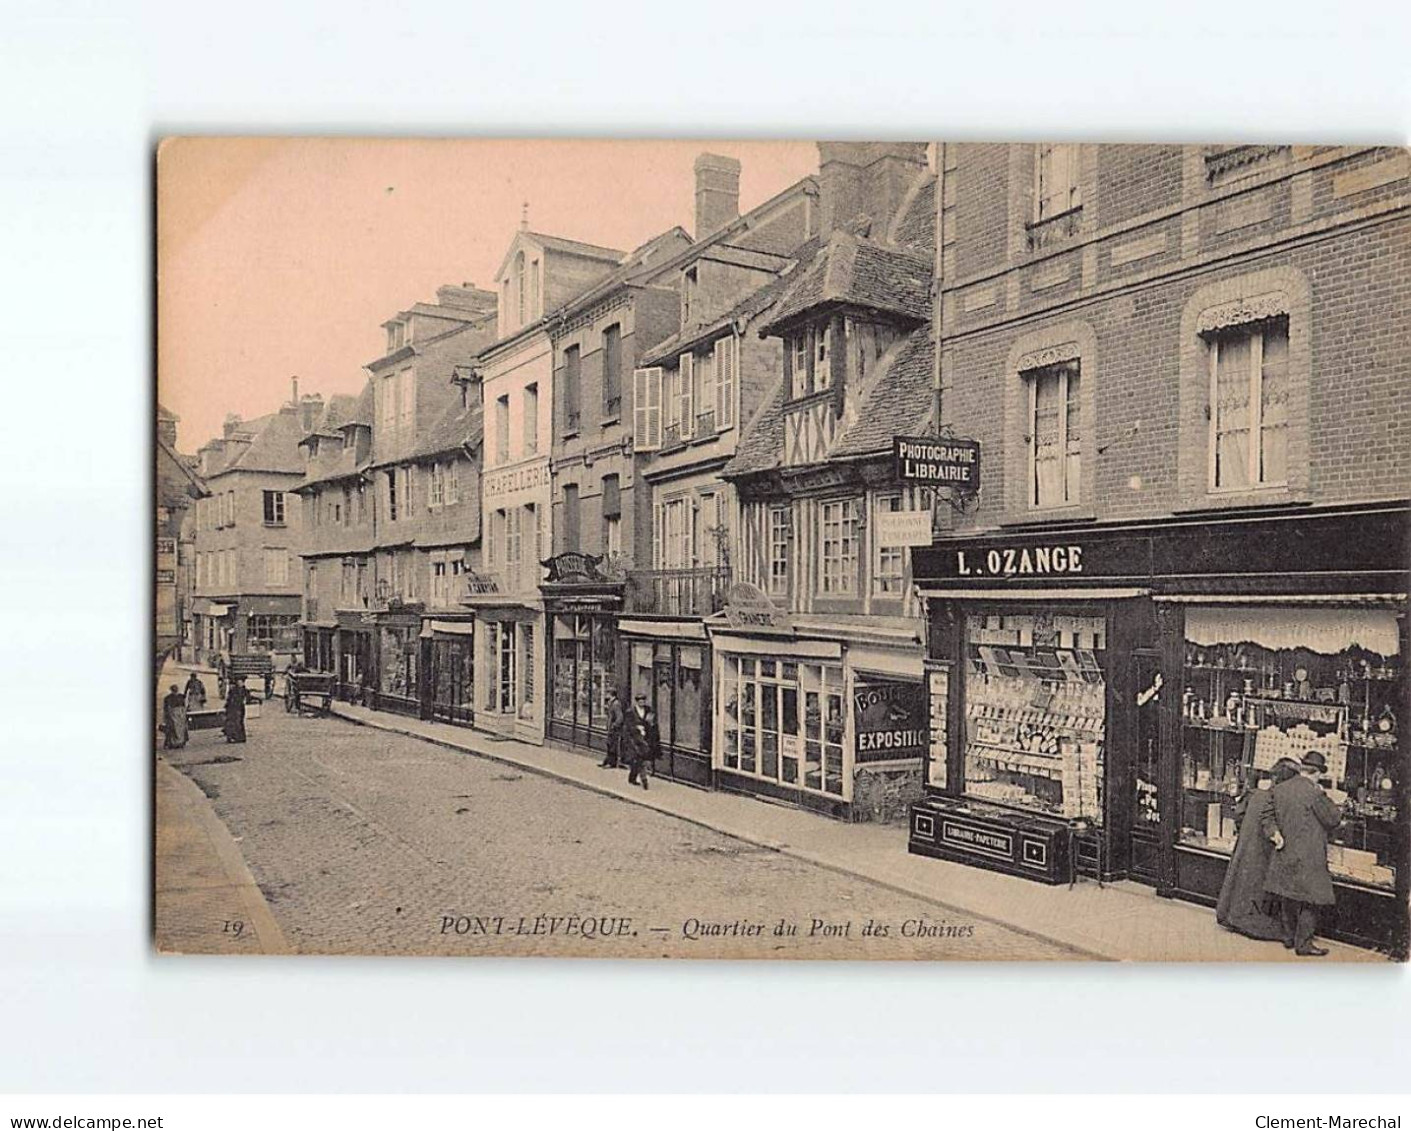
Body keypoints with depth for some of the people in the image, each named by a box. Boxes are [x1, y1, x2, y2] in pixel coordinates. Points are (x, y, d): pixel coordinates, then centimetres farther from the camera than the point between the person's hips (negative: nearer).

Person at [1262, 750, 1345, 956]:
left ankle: (1289, 937, 28)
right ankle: (1304, 944, 8)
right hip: (1309, 858, -7)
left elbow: (1268, 815, 7)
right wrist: (1338, 811, 11)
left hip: (1285, 853, 7)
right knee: (1310, 901, 4)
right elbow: (1332, 819, -8)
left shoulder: (1278, 789, 4)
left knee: (1289, 898, 18)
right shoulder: (1315, 793, -17)